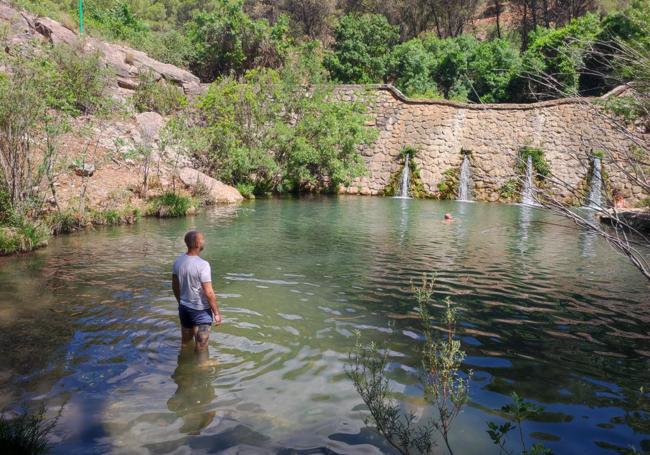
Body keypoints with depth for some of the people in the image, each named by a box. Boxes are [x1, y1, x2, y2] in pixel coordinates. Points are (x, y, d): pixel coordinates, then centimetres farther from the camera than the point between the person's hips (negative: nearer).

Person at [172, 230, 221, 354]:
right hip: (201, 309, -7)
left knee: (185, 342, 24)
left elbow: (175, 286, 8)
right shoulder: (202, 265, -25)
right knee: (201, 346, 10)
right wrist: (217, 313, -12)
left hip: (184, 307, 7)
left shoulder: (178, 261, -4)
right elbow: (209, 293, -23)